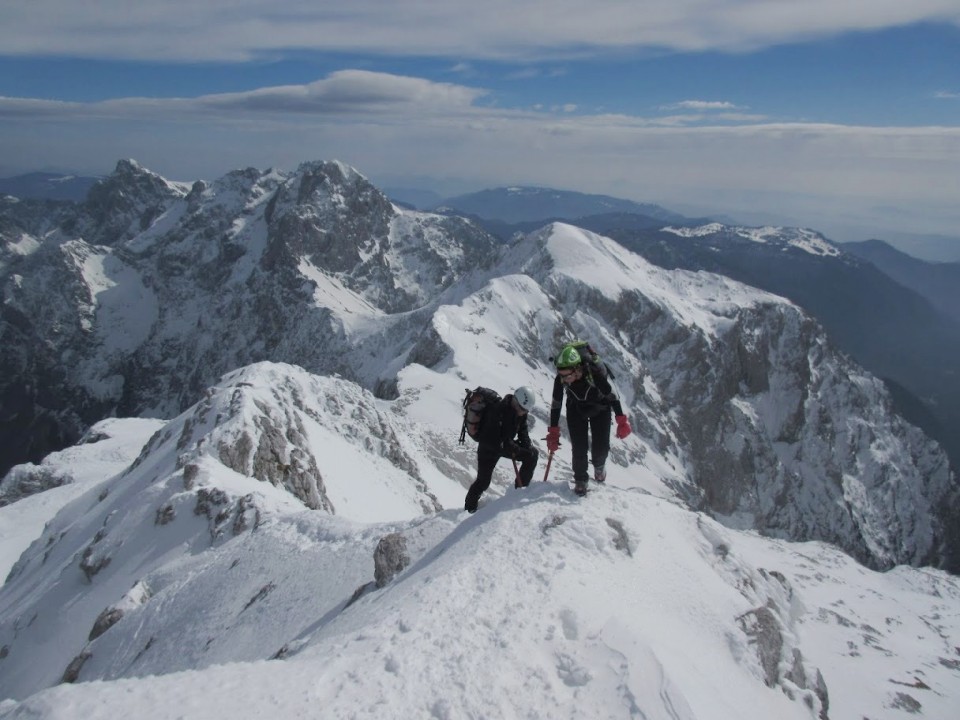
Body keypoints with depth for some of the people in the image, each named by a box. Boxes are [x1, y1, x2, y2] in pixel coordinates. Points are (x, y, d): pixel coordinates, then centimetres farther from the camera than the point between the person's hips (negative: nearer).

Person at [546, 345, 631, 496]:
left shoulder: (595, 372, -39)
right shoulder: (560, 379, -30)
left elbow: (612, 395, -24)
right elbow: (556, 405, -15)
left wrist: (621, 421, -18)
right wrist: (553, 432, -12)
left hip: (600, 408, -1)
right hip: (576, 409, 1)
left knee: (601, 446, -1)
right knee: (579, 448, -8)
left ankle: (599, 465, 34)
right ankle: (580, 479, 15)